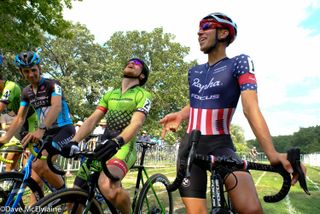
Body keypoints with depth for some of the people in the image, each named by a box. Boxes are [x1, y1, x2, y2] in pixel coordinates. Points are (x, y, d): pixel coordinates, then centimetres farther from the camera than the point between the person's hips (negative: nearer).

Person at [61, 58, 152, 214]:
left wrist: (116, 142, -36)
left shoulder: (143, 95, -1)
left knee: (107, 186, -33)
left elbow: (136, 123, -18)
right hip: (103, 147, 6)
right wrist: (74, 142, -11)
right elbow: (92, 120, 5)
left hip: (124, 148, -5)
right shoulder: (109, 94, 16)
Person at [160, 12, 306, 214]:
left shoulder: (239, 63, -3)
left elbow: (251, 107, -16)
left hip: (221, 145, -4)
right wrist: (180, 115, 4)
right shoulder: (194, 72, 12)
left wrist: (272, 153, -29)